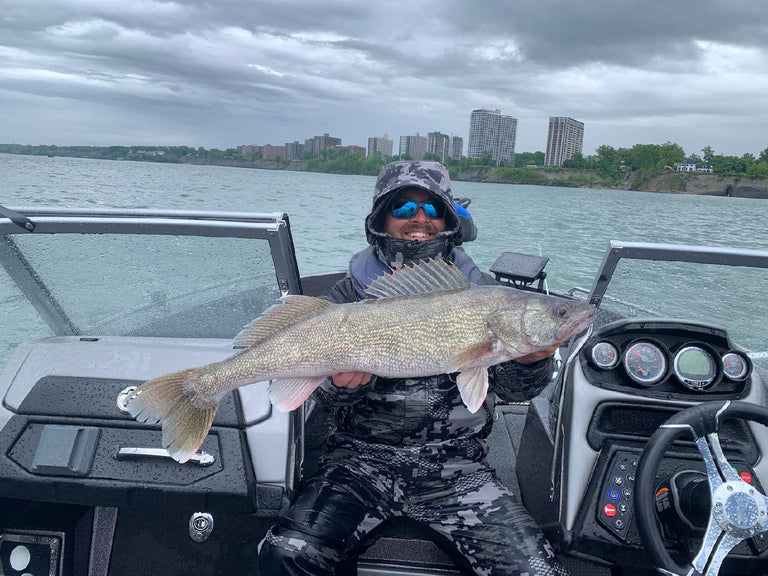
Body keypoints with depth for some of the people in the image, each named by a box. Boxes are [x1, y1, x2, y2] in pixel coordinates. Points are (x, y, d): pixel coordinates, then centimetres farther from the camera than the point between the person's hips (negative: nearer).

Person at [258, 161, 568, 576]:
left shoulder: (478, 292, 5)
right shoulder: (351, 292, 3)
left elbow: (511, 388, 1)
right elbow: (328, 395, -1)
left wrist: (530, 362, -21)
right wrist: (342, 384, -24)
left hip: (454, 465, 1)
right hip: (362, 458, 0)